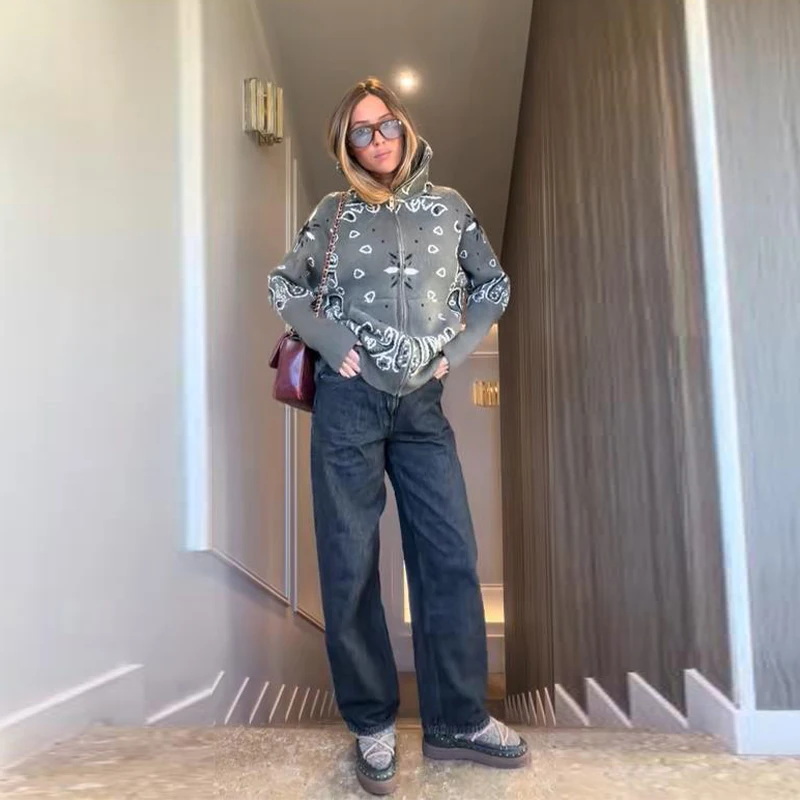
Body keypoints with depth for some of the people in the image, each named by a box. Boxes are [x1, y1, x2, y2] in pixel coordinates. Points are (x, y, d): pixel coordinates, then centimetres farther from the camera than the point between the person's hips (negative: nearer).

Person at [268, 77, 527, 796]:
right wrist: (335, 346, -5)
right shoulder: (335, 213, 7)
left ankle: (457, 720, 13)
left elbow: (494, 286, 16)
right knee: (349, 562, 0)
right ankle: (373, 724, 16)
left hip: (422, 402, 2)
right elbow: (284, 285, 9)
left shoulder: (449, 206, 10)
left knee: (451, 555, -1)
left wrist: (454, 354, 4)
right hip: (349, 400, -1)